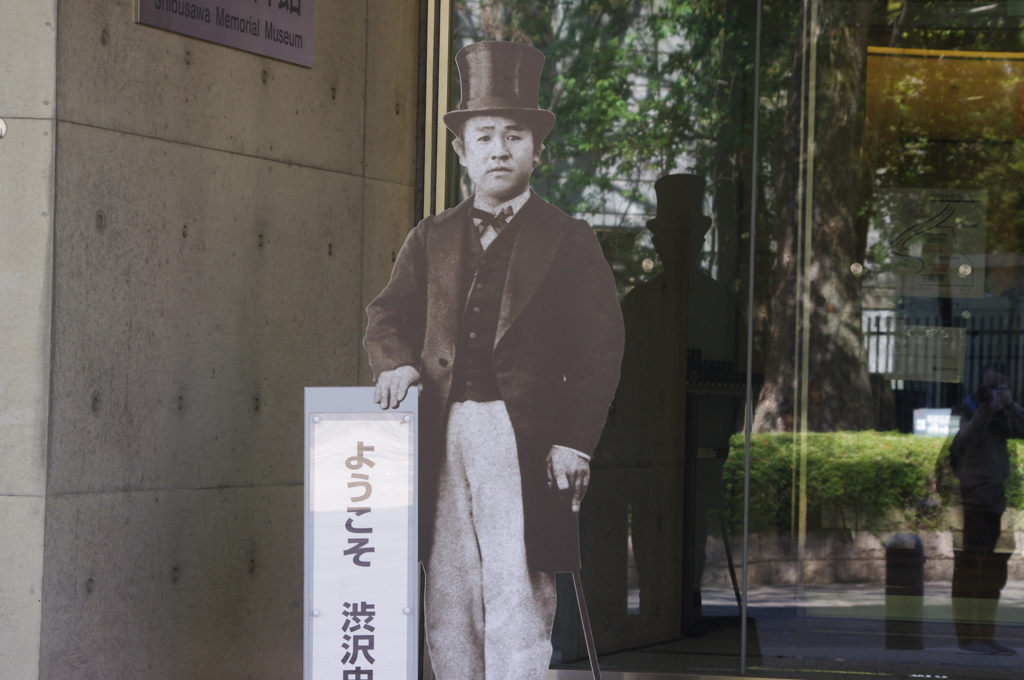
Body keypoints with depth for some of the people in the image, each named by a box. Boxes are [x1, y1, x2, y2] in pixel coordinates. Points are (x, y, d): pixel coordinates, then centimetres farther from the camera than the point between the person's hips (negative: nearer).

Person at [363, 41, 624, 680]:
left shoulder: (568, 240, 6)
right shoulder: (432, 238, 18)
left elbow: (600, 346, 0)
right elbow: (389, 312, 15)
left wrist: (575, 441, -9)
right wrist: (397, 361, -9)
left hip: (526, 441, -3)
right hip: (443, 436, 4)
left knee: (516, 592, -9)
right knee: (449, 594, 2)